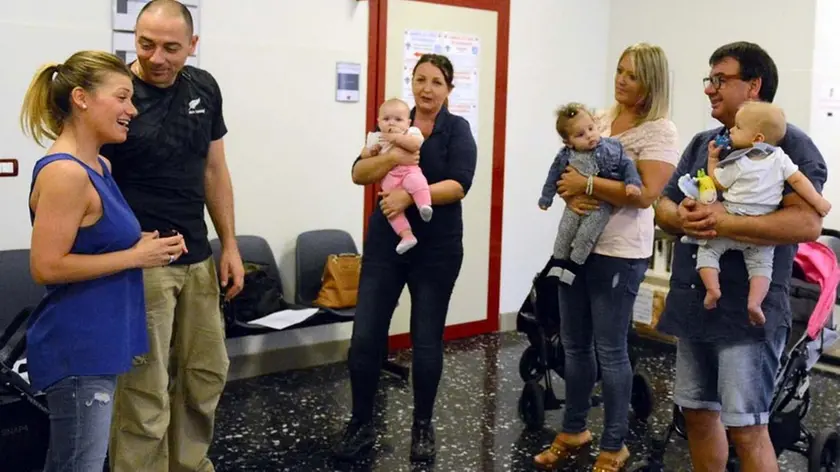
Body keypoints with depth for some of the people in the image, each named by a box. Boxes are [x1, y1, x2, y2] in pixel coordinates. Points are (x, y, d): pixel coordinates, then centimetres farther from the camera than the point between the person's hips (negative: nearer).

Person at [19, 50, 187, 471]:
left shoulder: (98, 167, 9)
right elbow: (46, 267, -23)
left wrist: (144, 246, 4)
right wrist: (135, 257, -18)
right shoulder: (64, 173, -20)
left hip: (96, 343, 10)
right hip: (77, 348, -10)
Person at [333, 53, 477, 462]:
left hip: (436, 248, -2)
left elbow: (459, 184, -16)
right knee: (365, 337, 0)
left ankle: (423, 426, 25)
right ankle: (361, 424, 17)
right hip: (385, 242, 2)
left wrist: (410, 195, -25)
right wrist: (391, 158, -21)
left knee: (427, 341, 7)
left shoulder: (457, 129, -3)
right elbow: (359, 173, -3)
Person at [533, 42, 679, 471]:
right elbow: (567, 170, 12)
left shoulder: (660, 130, -8)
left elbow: (645, 194, -20)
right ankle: (573, 431, 31)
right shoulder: (599, 120, 11)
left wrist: (588, 184, -19)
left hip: (619, 253, -6)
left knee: (610, 350, 1)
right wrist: (570, 195, -9)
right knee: (573, 344, 14)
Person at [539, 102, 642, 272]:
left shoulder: (611, 148, -9)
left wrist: (632, 182, -22)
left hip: (601, 205, -2)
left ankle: (572, 267, 6)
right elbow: (554, 176, 7)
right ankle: (558, 265, 23)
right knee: (564, 234, 4)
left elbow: (626, 165, -5)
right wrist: (546, 198, 14)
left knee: (585, 235, -12)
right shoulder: (565, 156, -6)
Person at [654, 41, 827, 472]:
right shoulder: (702, 144, 15)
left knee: (745, 428, -3)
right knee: (698, 413, 16)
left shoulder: (790, 144, -7)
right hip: (693, 304, 7)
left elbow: (807, 223, -20)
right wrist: (680, 218, -11)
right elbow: (663, 206, 13)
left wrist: (724, 222, -26)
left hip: (748, 310, -7)